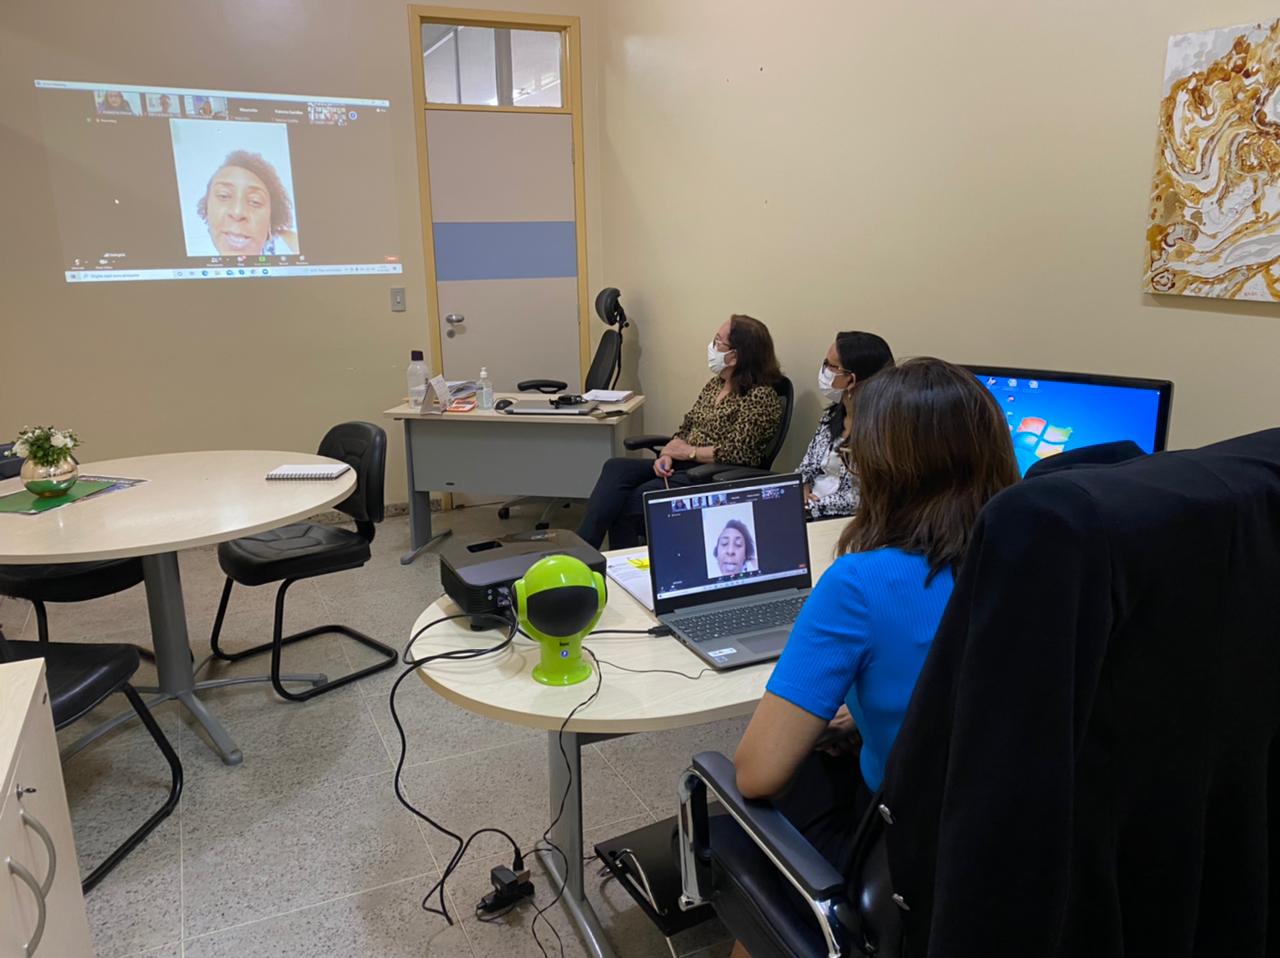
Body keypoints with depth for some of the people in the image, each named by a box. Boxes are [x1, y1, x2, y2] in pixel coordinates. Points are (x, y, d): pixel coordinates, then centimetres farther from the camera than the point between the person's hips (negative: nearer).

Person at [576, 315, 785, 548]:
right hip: (680, 466, 8)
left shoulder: (761, 396, -11)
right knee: (616, 469, -15)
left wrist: (688, 451, -11)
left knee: (633, 499, -24)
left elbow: (738, 453, -19)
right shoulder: (715, 383, 13)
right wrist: (668, 455, -5)